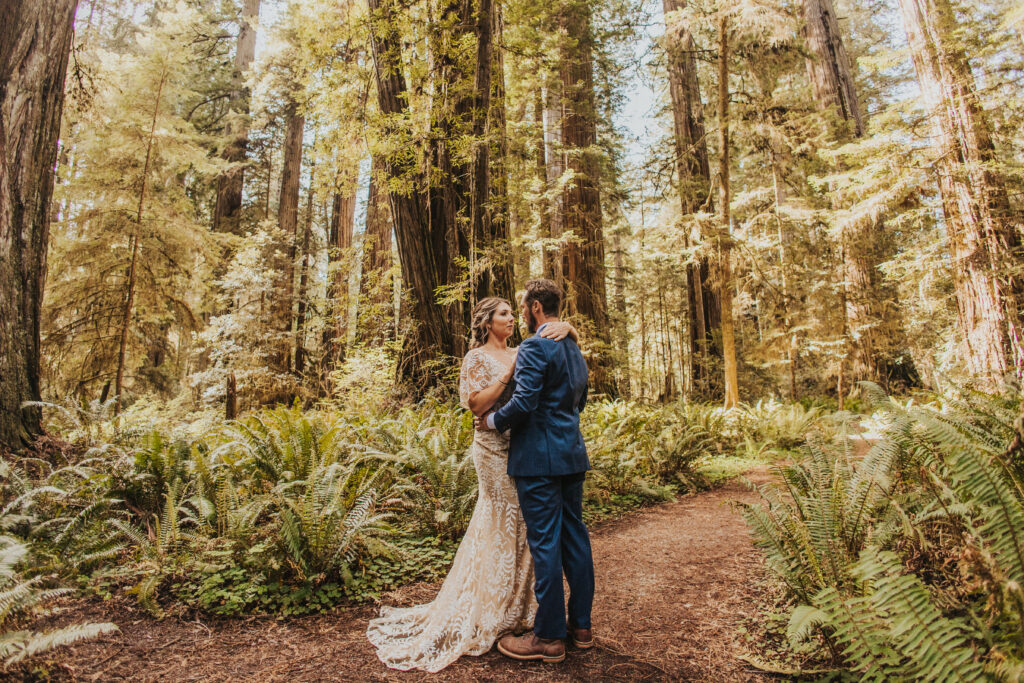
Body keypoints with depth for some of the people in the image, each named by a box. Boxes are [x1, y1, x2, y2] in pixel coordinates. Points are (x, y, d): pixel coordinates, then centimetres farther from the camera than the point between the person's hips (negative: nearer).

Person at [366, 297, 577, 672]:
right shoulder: (477, 358, -5)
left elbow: (572, 339, 13)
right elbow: (477, 404, -15)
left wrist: (565, 327, -10)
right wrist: (508, 373, -18)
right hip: (495, 448, -6)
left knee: (518, 523, 13)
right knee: (506, 523, 0)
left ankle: (512, 605, 31)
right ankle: (497, 616, 18)